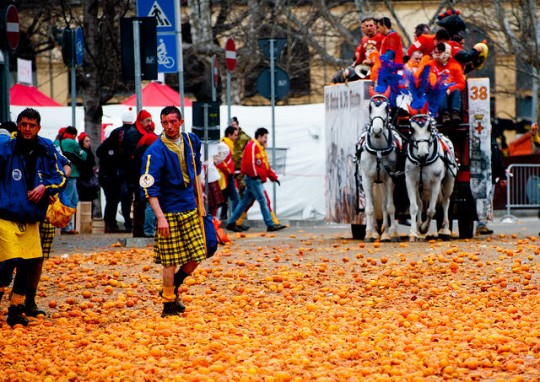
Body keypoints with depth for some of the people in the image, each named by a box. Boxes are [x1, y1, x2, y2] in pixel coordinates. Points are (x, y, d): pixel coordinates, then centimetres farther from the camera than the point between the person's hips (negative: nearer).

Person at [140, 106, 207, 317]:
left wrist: (198, 196, 23)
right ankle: (169, 303, 9)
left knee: (196, 257, 4)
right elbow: (149, 188, -16)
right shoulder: (155, 151, -14)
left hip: (190, 209, 6)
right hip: (169, 212, -6)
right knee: (171, 260, -3)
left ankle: (172, 288, 26)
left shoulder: (191, 141, 5)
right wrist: (160, 217, -23)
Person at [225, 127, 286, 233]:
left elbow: (265, 165, 23)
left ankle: (231, 223, 14)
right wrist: (256, 175, -16)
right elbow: (250, 163, -21)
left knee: (245, 202, 11)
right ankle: (270, 225, -9)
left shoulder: (260, 147, 22)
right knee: (262, 200, -9)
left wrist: (273, 177, 17)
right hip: (253, 178, -10)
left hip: (257, 179, 10)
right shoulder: (252, 146, -11)